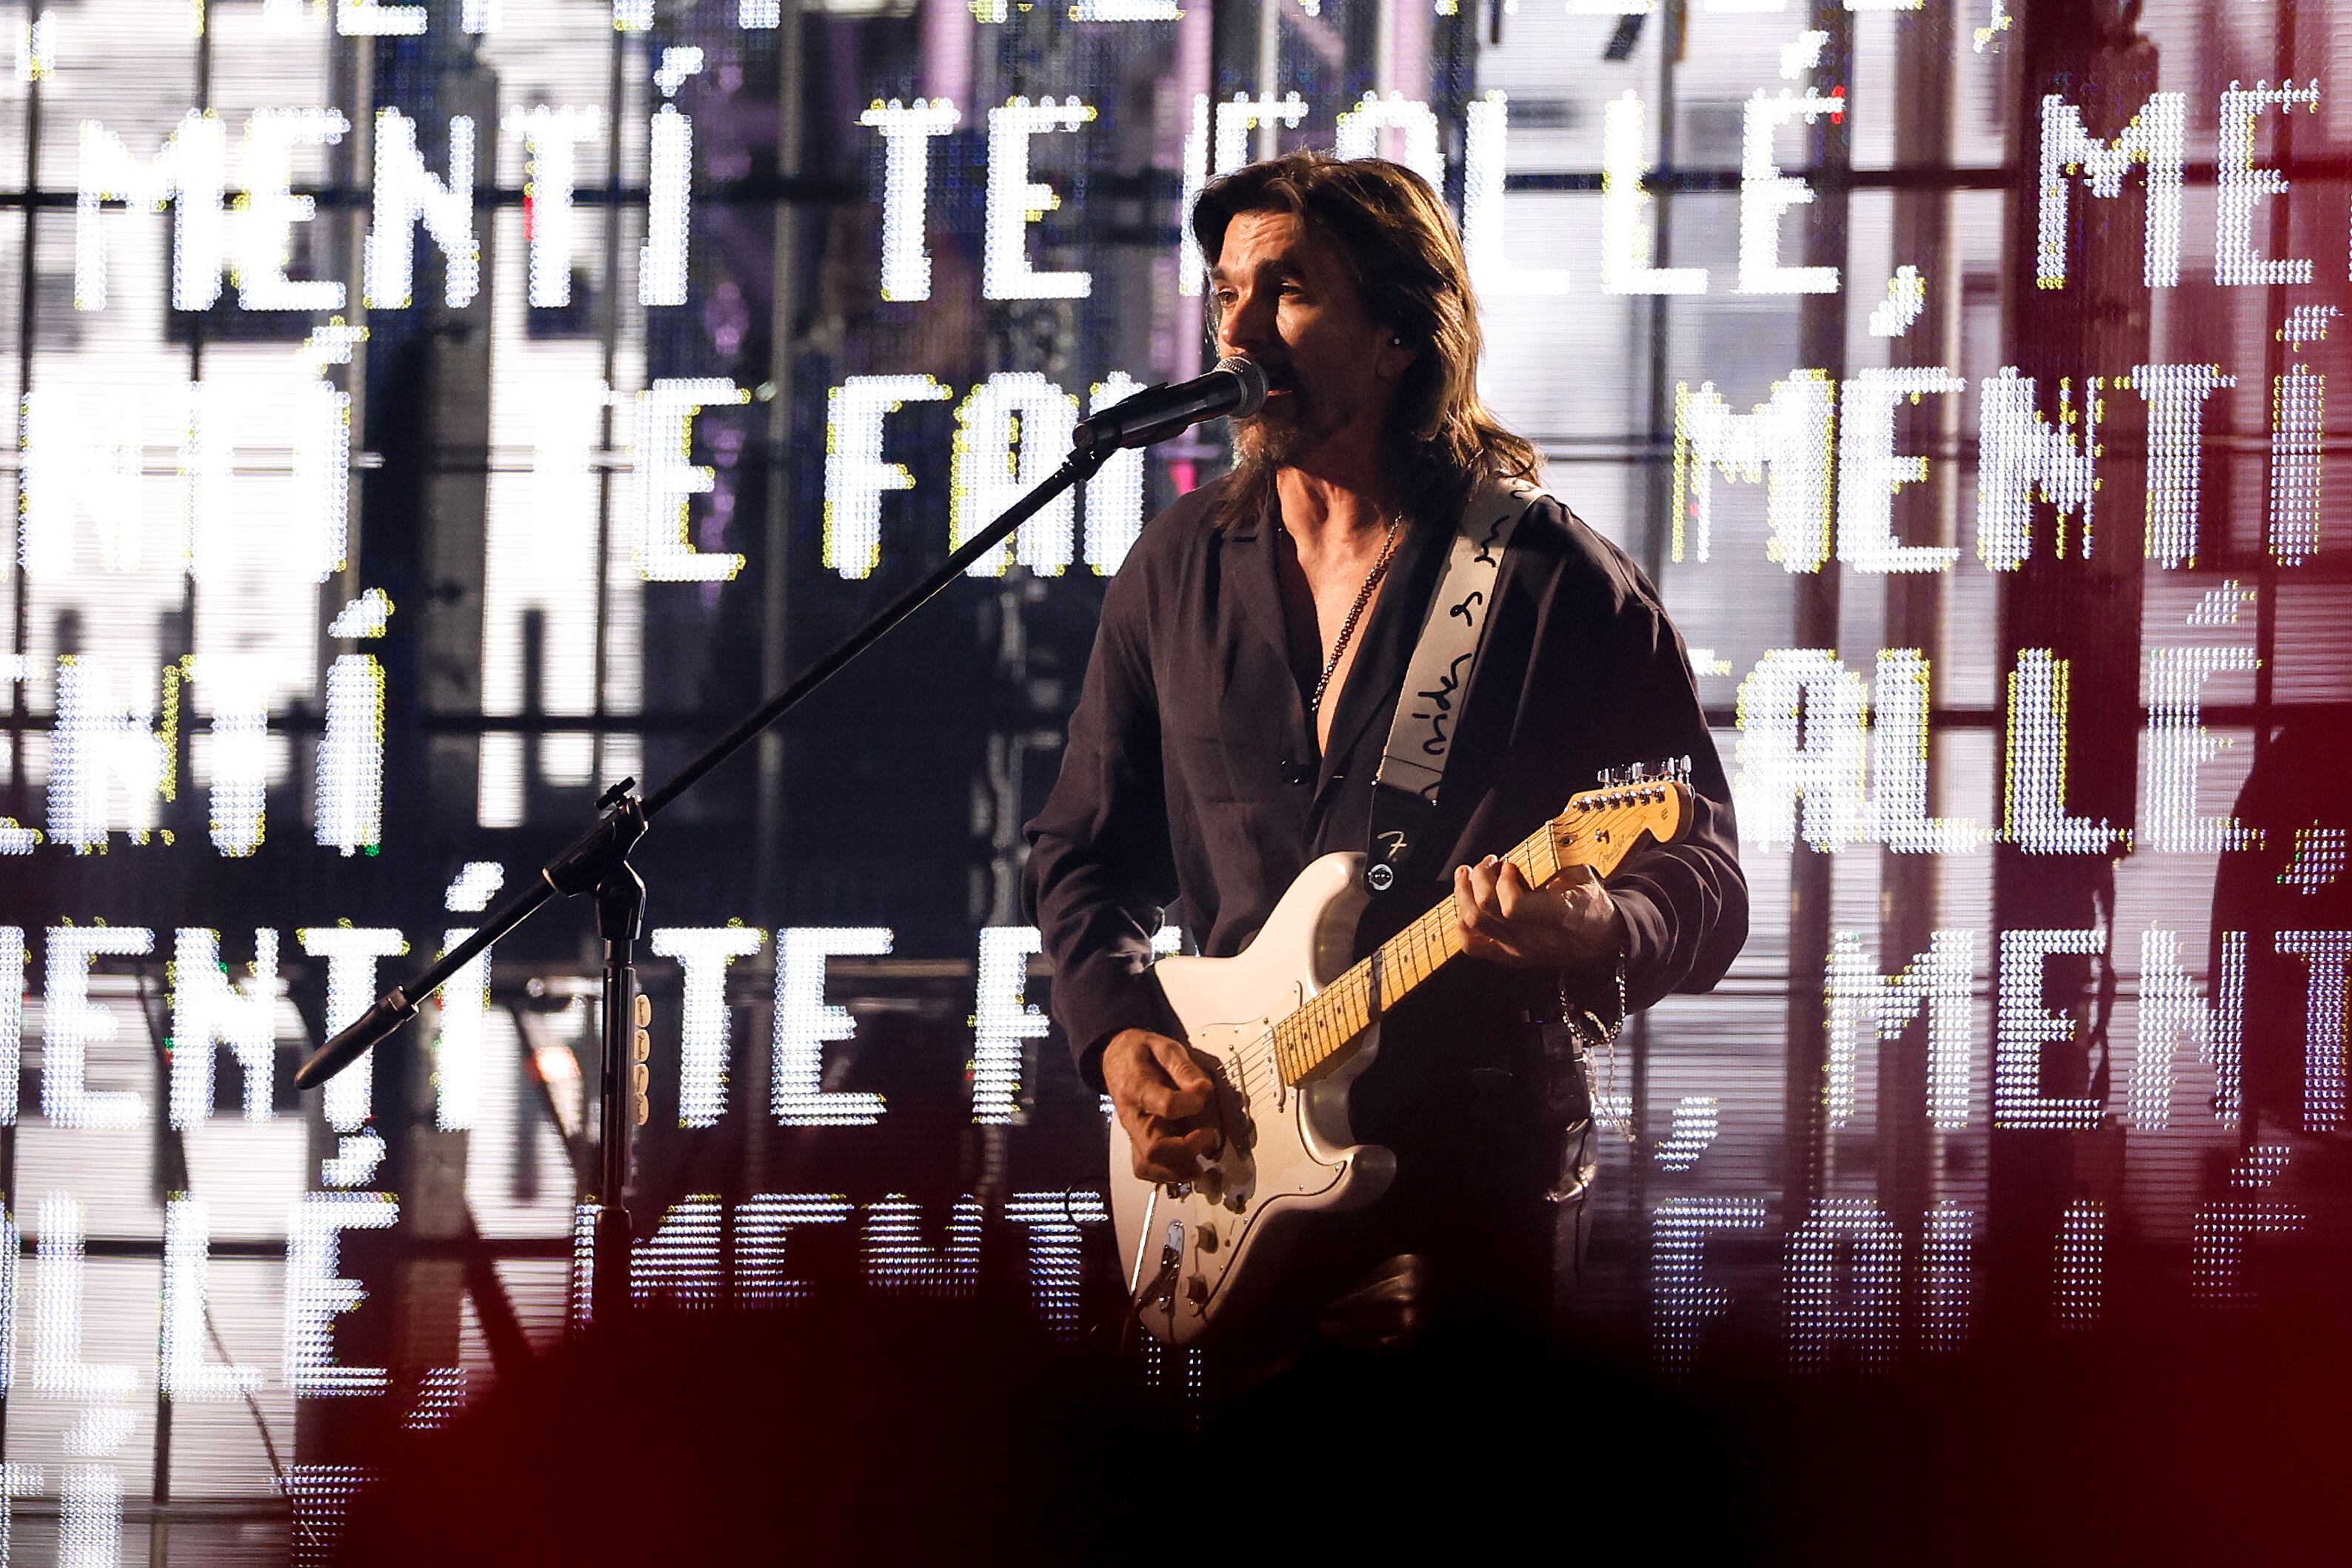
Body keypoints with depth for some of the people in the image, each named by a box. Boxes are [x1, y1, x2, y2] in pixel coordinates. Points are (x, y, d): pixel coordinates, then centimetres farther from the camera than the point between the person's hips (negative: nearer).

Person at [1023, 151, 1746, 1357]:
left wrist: (1598, 933, -25)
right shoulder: (1177, 570, 11)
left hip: (1476, 1169, -4)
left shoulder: (1557, 581, -3)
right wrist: (1117, 1033, 1)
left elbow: (1705, 878, -3)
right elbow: (1082, 851, 19)